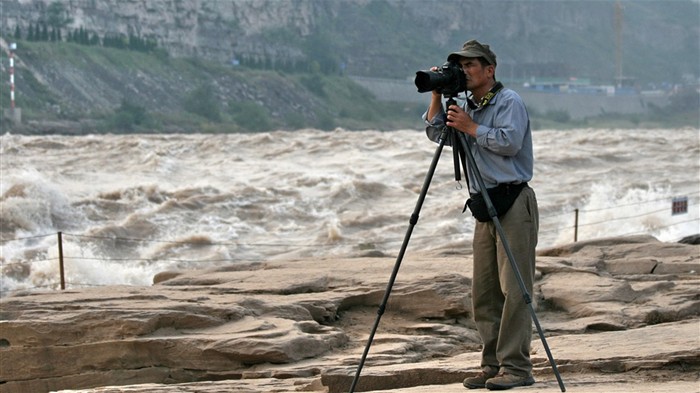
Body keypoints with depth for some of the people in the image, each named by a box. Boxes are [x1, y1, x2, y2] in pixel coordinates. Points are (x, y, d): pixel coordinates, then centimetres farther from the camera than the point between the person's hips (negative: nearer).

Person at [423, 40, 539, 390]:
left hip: (514, 203, -9)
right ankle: (493, 364, 11)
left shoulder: (509, 102, -6)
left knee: (513, 289, -11)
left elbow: (509, 141, -19)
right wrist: (437, 95, 7)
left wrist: (471, 127, -14)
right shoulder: (467, 107, 20)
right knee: (483, 293, 7)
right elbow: (435, 132, 18)